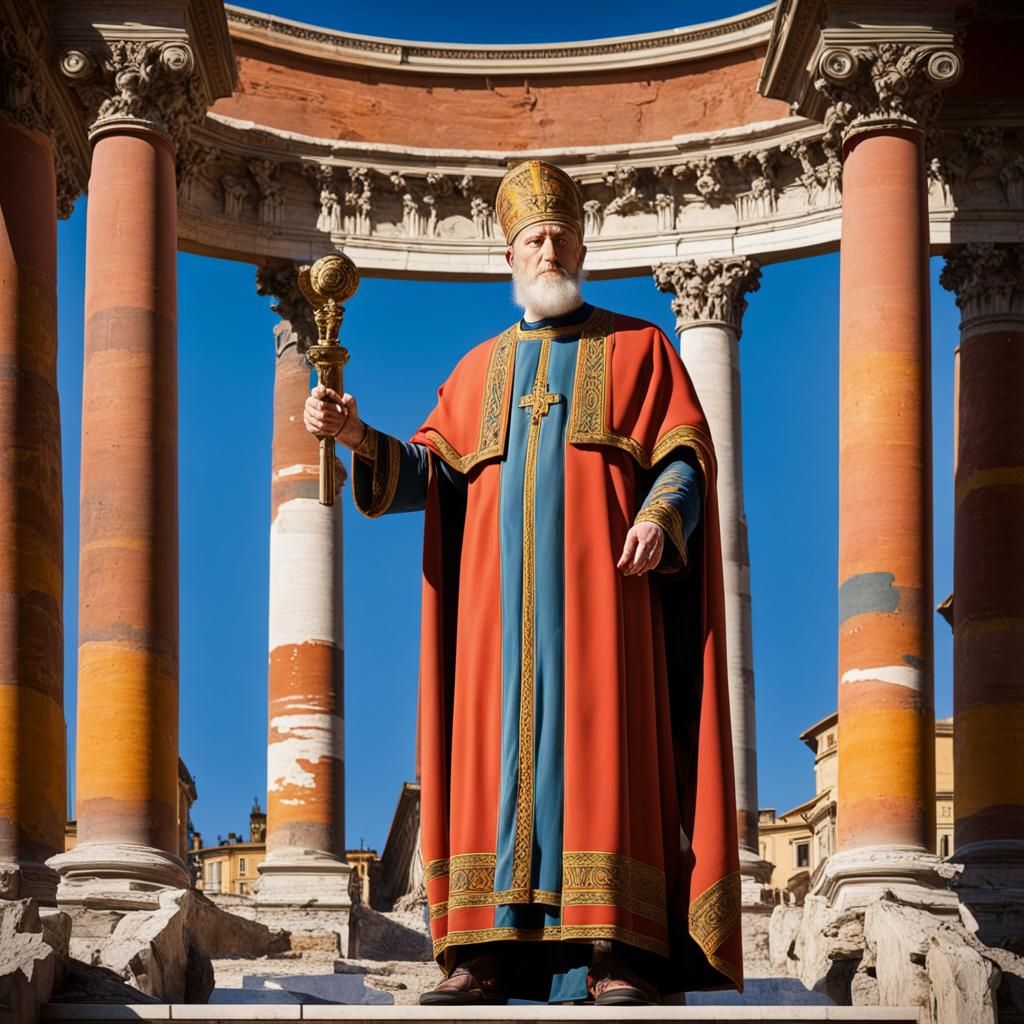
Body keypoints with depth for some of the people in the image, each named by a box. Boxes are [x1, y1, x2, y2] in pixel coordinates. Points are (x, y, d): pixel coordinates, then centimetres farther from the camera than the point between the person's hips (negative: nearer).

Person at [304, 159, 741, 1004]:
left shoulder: (637, 346, 14)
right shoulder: (482, 368, 22)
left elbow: (687, 456, 4)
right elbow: (430, 473, 11)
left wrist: (661, 513, -17)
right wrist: (358, 436, -7)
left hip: (599, 583, -3)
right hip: (501, 589, 3)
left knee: (600, 741, -12)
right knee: (499, 747, -5)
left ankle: (617, 952, -16)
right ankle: (487, 954, -9)